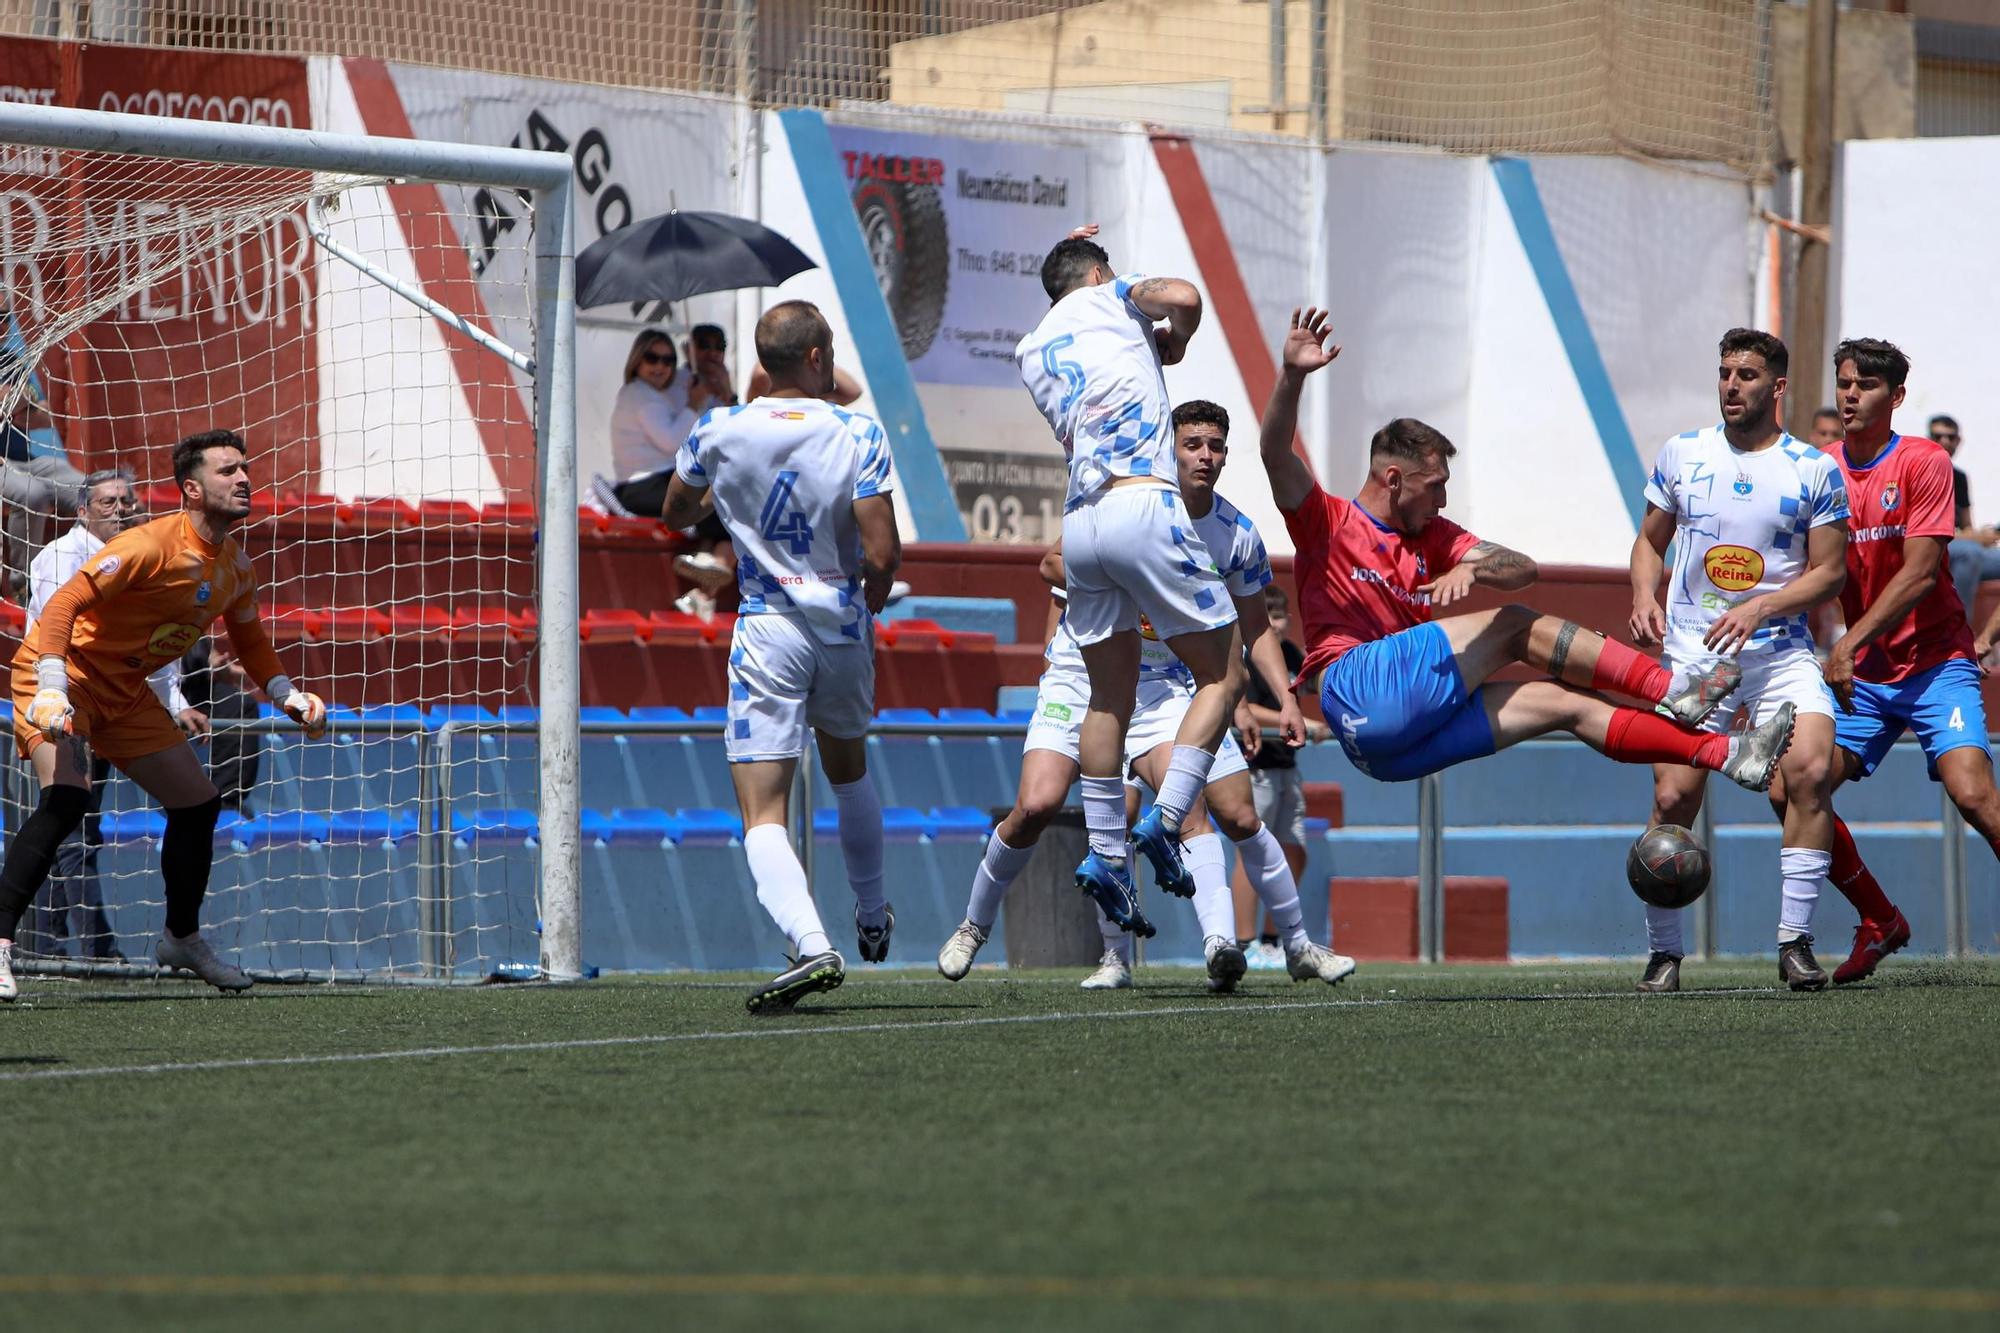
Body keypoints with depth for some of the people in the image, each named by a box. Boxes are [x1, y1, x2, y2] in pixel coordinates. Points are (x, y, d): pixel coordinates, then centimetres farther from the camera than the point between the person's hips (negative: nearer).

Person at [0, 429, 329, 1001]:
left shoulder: (233, 566, 2)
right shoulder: (151, 546, -25)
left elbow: (250, 640, 20)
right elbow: (63, 604, -29)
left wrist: (287, 695, 3)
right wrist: (52, 690, -39)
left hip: (124, 693, 9)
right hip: (64, 673, -8)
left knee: (199, 802, 10)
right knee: (66, 798, -30)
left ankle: (182, 937, 32)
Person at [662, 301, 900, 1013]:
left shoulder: (718, 431, -7)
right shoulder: (858, 436, -10)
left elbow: (676, 513, 11)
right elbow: (883, 553, -15)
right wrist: (870, 599, 6)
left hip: (767, 634, -2)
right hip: (845, 630, 2)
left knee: (762, 813, -7)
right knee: (849, 769, 29)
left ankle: (813, 946, -29)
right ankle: (873, 922, 44)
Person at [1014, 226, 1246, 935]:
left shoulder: (1031, 351, 23)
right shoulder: (1108, 296, 10)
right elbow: (1183, 297, -7)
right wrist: (1175, 338, 15)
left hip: (1079, 524, 6)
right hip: (1144, 503, -6)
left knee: (1109, 697, 16)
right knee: (1221, 676, 3)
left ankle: (1105, 854, 12)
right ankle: (1165, 820, -11)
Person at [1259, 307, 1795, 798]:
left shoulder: (1431, 535, 24)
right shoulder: (1328, 524, 5)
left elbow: (1523, 569, 13)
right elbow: (1276, 455, -12)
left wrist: (1472, 568, -11)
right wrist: (1292, 375, -29)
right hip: (1356, 689, -7)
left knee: (1562, 703, -3)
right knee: (1514, 626, -10)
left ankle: (1726, 756, -5)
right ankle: (1672, 692, -9)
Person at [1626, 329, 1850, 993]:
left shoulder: (1815, 470, 1)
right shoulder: (1682, 455, 7)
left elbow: (1828, 572, 0)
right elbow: (1651, 540, 17)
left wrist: (1759, 609, -14)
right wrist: (1644, 598, -3)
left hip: (1780, 648, -1)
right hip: (1692, 651, 1)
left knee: (1811, 771, -22)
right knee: (1673, 796, -10)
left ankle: (1795, 942, -13)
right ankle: (1664, 951, 6)